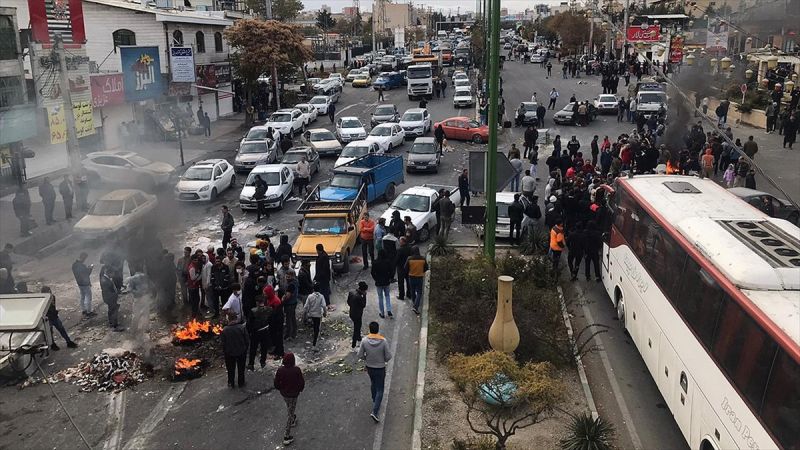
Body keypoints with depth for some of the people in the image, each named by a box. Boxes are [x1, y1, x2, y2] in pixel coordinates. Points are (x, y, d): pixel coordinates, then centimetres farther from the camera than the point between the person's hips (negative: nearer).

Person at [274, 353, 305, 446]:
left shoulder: (280, 370, -17)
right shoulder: (297, 370, -25)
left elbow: (276, 383, -8)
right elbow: (301, 382, -14)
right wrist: (300, 389, 7)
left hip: (283, 393, 3)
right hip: (293, 394, -3)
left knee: (289, 408, 31)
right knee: (290, 413, 7)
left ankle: (293, 420, 57)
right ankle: (287, 436, 11)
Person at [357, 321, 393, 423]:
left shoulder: (365, 341, -16)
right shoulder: (383, 341, -22)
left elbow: (360, 355, -9)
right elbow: (388, 356, -16)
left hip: (369, 368, 3)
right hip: (380, 369, -3)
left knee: (373, 383, 30)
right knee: (379, 390, 6)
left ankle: (375, 401, 49)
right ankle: (374, 411, -4)